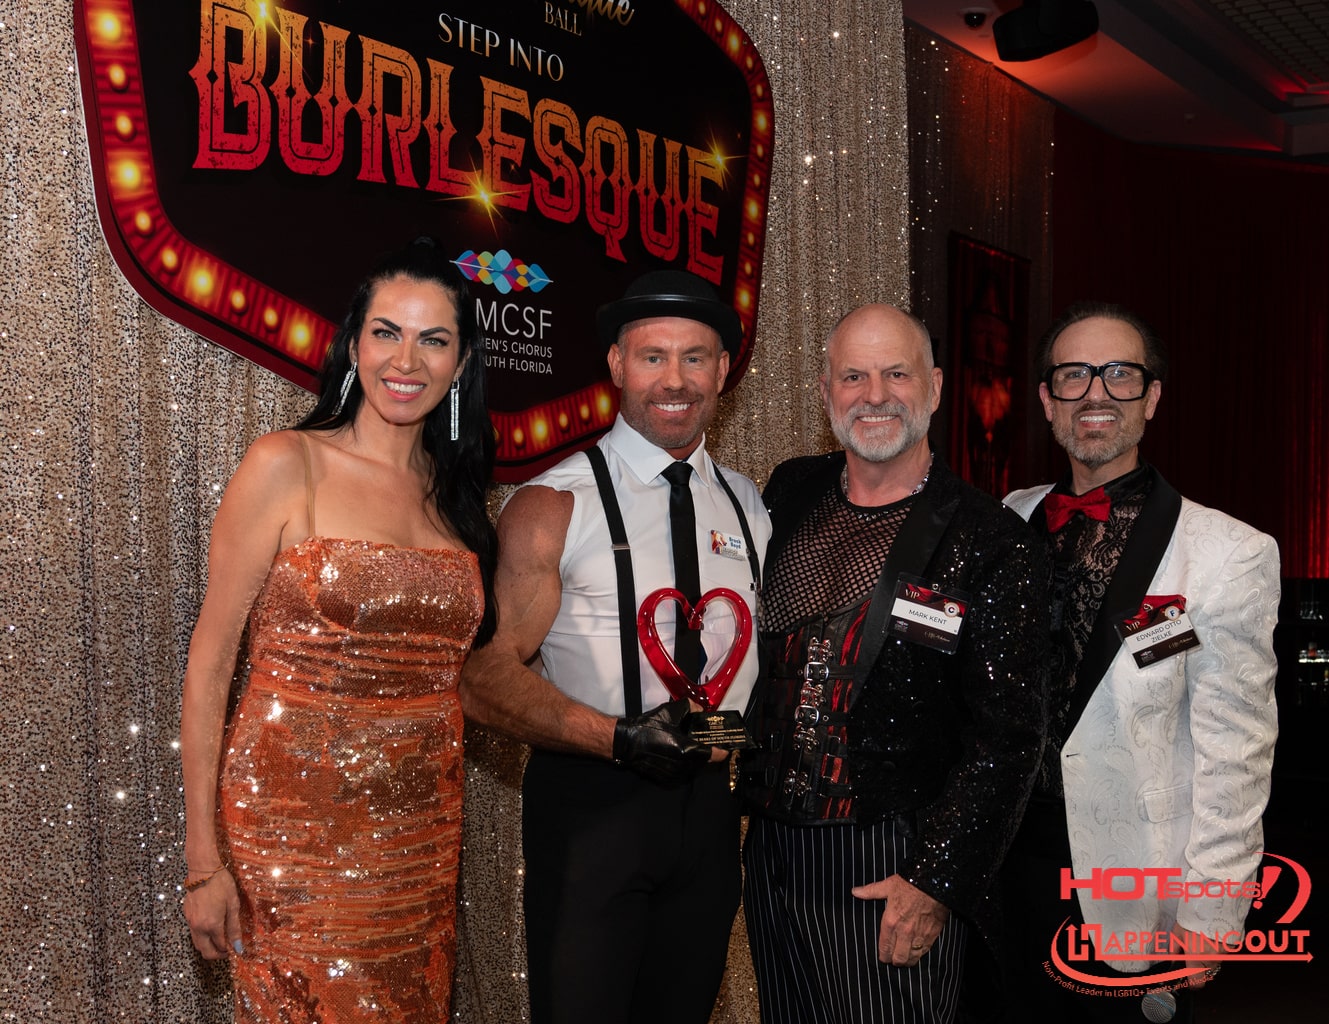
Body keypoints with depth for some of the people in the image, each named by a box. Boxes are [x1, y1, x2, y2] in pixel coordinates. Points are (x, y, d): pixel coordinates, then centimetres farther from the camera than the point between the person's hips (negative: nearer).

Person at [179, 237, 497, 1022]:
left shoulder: (454, 491, 10)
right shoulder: (286, 466, -7)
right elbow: (211, 662, -8)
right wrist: (203, 860, -10)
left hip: (422, 840, 5)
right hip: (294, 832, -5)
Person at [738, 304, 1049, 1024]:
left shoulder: (993, 544, -9)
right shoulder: (789, 495, 5)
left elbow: (1005, 737, -11)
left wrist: (936, 882, -15)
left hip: (893, 873, -5)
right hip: (771, 850, 5)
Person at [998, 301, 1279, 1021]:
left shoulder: (1228, 552, -12)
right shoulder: (1012, 522, 3)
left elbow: (1235, 752, -12)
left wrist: (1209, 913, -12)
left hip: (1135, 894, -4)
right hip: (1013, 864, 4)